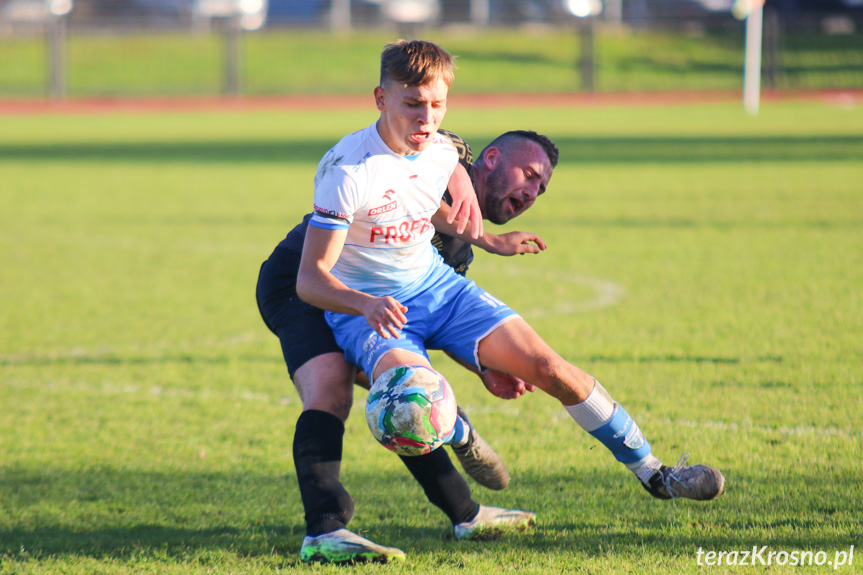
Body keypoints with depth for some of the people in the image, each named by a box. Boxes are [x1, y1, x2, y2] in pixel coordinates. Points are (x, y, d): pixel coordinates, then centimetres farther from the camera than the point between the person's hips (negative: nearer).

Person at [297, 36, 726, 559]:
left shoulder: (444, 154, -2)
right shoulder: (348, 170, -22)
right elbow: (310, 279, -25)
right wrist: (367, 306, -41)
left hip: (435, 285, 5)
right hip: (363, 306, -5)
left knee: (545, 364, -10)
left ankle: (652, 472, 4)